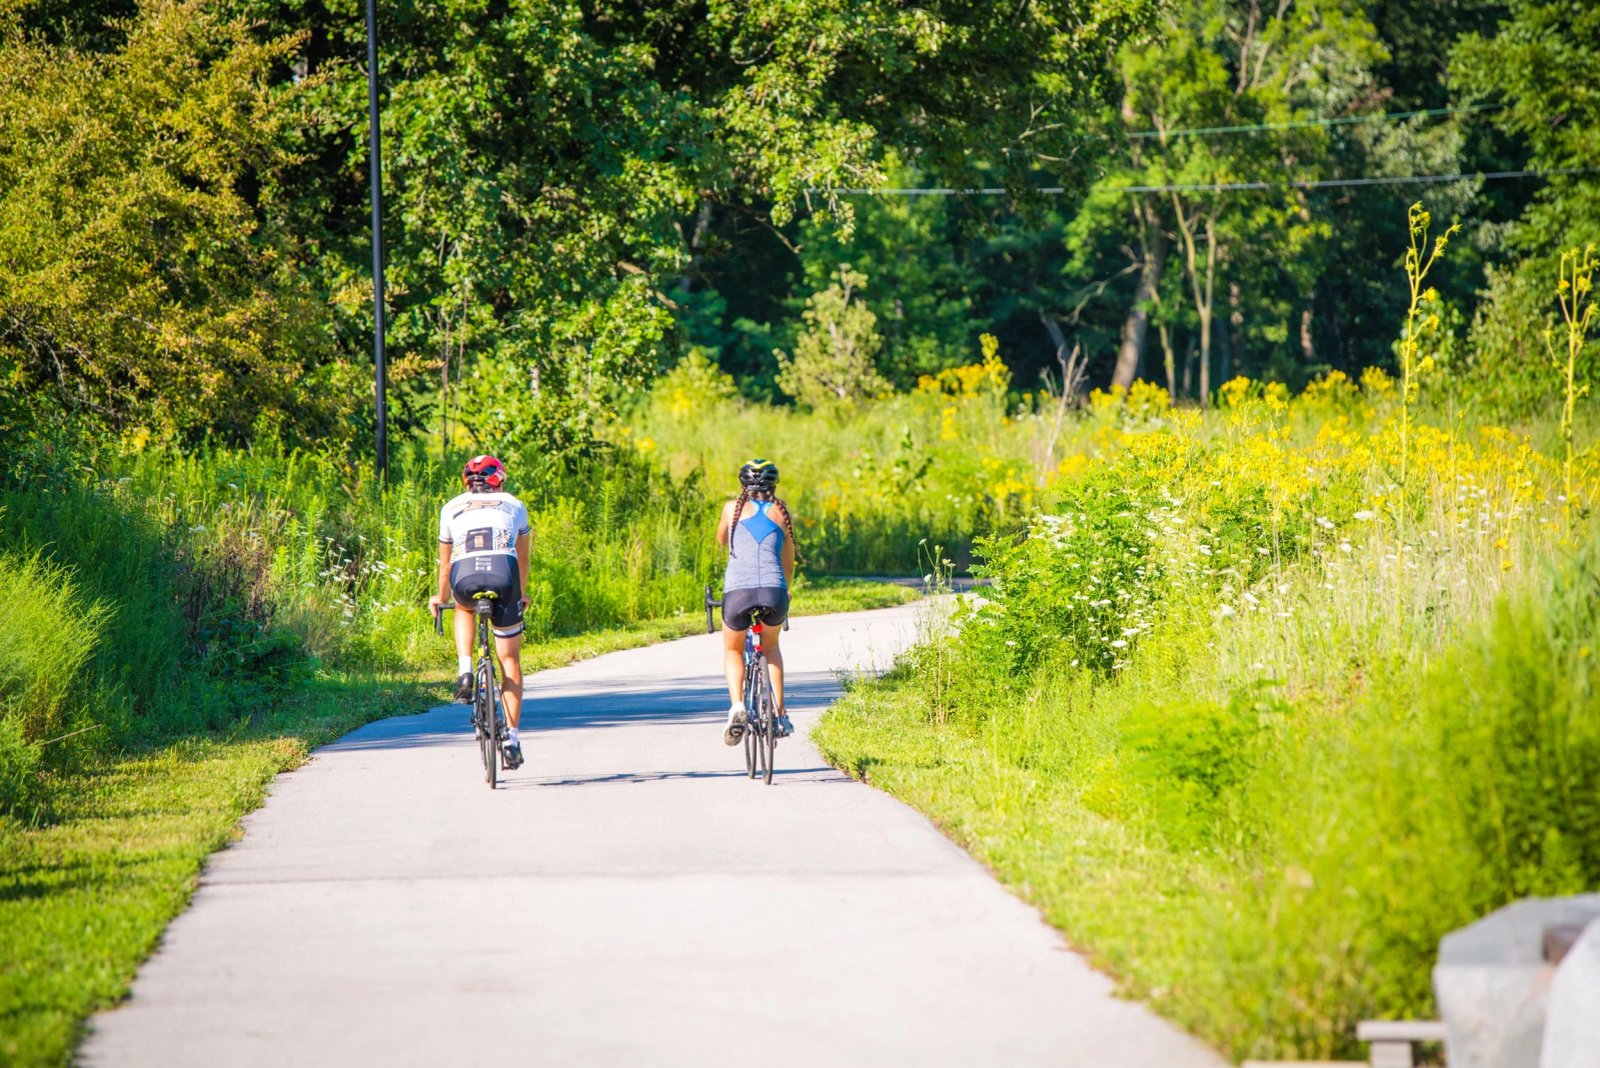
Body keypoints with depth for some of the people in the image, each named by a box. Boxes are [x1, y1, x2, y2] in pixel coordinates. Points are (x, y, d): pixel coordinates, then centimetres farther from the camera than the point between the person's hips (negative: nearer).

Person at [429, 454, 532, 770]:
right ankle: (512, 738, 10)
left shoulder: (452, 508, 26)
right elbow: (522, 560, 39)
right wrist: (521, 593, 57)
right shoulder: (514, 506, 27)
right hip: (503, 576, 0)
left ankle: (465, 671, 16)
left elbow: (445, 564, 34)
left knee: (464, 607, 38)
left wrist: (442, 597, 53)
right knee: (509, 660, 14)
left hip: (465, 577, 0)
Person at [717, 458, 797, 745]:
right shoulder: (782, 512, 17)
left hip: (738, 591, -1)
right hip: (774, 591, 1)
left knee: (732, 651, 24)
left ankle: (736, 705, -2)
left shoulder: (733, 508, 14)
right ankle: (780, 713, 18)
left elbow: (721, 541, 35)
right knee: (771, 646, 31)